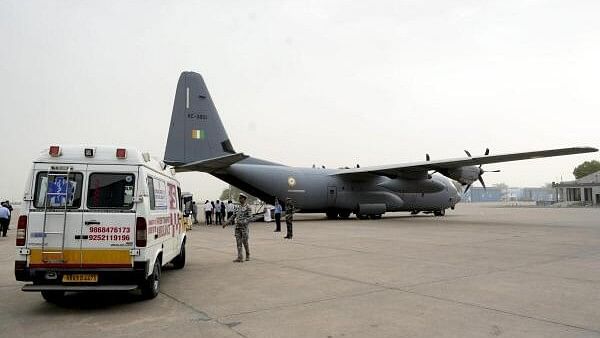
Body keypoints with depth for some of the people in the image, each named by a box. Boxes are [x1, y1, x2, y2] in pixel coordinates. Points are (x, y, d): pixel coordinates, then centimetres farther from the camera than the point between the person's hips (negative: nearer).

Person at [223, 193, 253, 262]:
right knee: (238, 242, 1)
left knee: (245, 242, 3)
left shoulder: (248, 207, -6)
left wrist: (242, 222, -23)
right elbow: (233, 217, 13)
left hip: (244, 227, -5)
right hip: (237, 227, 6)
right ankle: (240, 258, 2)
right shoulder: (238, 208, 12)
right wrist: (227, 223, 3)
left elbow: (250, 218, -13)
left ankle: (247, 255, 23)